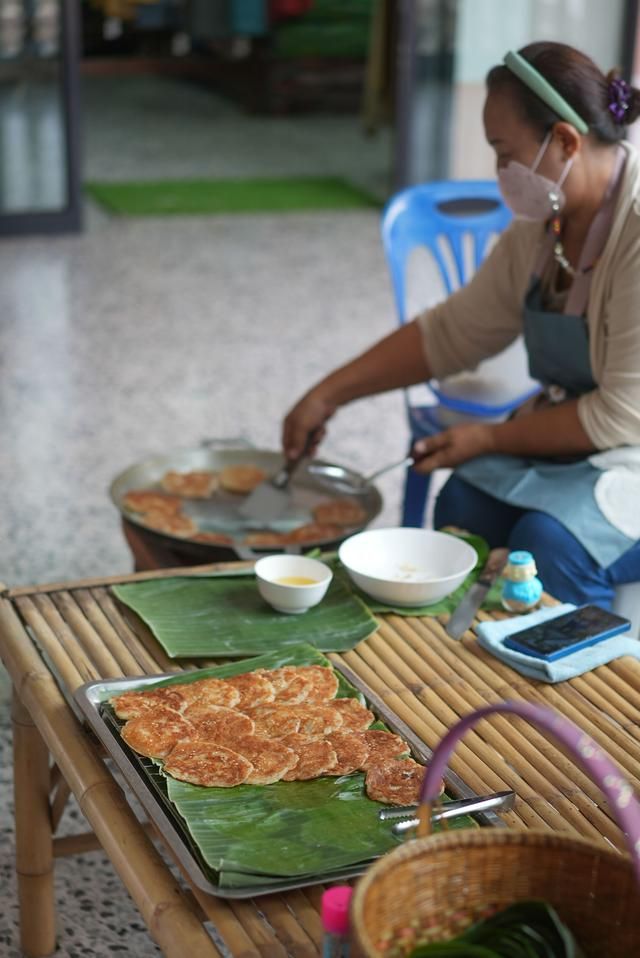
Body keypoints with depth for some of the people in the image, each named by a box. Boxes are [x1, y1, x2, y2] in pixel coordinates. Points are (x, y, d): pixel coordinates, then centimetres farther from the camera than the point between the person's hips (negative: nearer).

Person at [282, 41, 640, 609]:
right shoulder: (542, 226, 1)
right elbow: (452, 333, 10)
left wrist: (491, 439, -15)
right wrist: (327, 395, 6)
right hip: (574, 436, 7)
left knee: (549, 539, -29)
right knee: (464, 500, -17)